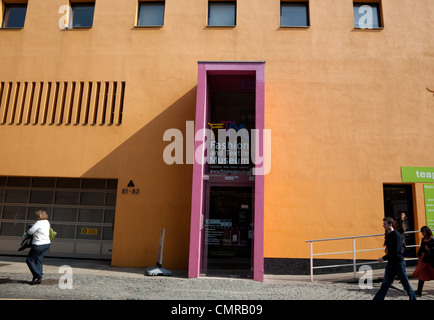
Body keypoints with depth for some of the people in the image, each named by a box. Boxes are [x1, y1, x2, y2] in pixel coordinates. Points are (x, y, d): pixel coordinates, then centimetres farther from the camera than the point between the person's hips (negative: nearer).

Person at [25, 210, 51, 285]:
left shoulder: (38, 223, -18)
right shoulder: (47, 222, 7)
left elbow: (30, 232, -13)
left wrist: (28, 231, 10)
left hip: (39, 245, -8)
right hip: (46, 244, 8)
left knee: (29, 260, 5)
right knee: (38, 261, 13)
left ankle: (38, 276, 0)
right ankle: (39, 278, 13)